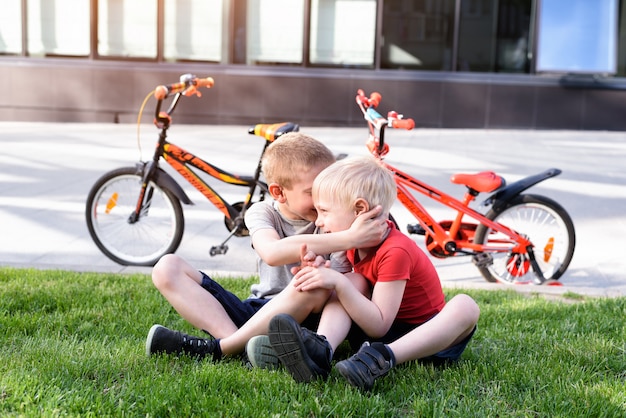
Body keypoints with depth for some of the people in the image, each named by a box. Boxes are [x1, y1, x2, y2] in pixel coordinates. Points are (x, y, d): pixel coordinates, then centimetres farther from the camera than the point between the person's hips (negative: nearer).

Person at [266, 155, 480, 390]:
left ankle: (383, 359, -50)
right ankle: (319, 351, -35)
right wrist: (321, 275, -20)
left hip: (423, 337, -6)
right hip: (378, 334, 6)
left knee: (466, 306, -34)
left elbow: (379, 326, -27)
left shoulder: (396, 252, -24)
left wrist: (338, 283, -33)